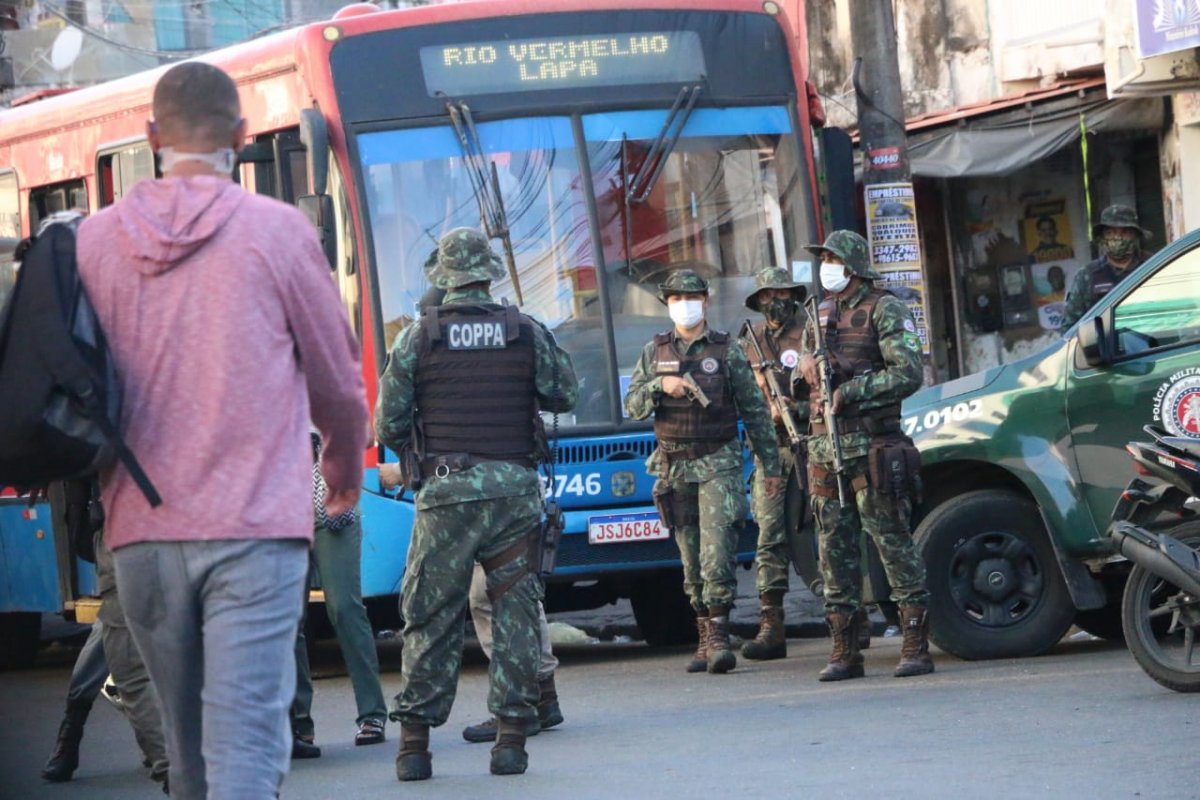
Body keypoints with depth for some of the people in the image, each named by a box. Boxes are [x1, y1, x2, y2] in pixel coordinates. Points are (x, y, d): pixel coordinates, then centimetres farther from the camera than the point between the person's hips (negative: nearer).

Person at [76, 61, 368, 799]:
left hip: (142, 533, 4)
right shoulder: (277, 230, -3)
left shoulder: (95, 239, 4)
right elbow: (338, 380, 7)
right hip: (254, 528, -4)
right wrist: (346, 471, 28)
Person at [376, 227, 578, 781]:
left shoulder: (419, 337, -1)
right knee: (515, 610, 7)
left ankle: (414, 741, 2)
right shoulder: (525, 332, 1)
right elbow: (566, 394, 11)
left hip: (446, 491, -1)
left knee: (431, 615, 4)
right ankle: (511, 735, 4)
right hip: (513, 489, 1)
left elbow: (388, 427, 1)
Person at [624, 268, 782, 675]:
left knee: (718, 550, -15)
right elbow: (633, 406, 5)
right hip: (674, 468, 3)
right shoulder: (654, 352, 9)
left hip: (719, 465, -3)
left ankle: (719, 638, -16)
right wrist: (660, 385, -16)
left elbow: (755, 410, 4)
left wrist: (770, 464, 4)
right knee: (691, 560, 7)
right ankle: (705, 639, 13)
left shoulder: (727, 349, 1)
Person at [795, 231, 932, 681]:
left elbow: (908, 374, -13)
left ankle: (916, 647, -4)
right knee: (834, 550, 5)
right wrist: (804, 370, 1)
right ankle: (844, 651, 9)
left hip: (871, 447, -7)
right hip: (823, 448, 7)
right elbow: (803, 387, 24)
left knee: (894, 543, -6)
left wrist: (849, 391, -16)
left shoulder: (883, 310, -3)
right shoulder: (819, 317, 19)